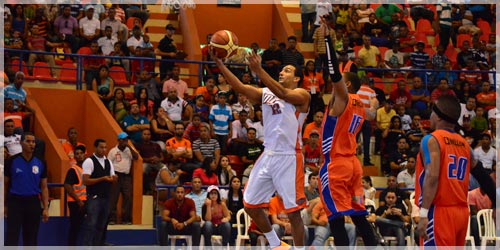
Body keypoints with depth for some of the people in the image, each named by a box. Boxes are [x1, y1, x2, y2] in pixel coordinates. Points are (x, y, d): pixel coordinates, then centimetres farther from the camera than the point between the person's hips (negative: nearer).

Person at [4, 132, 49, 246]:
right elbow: (5, 184, 4)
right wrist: (5, 205, 3)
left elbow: (44, 187, 9)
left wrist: (46, 208, 2)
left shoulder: (40, 163, 5)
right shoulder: (11, 161, -2)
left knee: (31, 240, 7)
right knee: (11, 238, -9)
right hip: (15, 202, -3)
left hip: (33, 203, 3)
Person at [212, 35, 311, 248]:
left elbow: (282, 94, -24)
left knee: (293, 211, -6)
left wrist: (259, 70, -32)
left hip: (289, 157, -7)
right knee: (250, 205, 9)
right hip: (268, 156, 7)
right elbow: (240, 87, 1)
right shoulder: (265, 93, 13)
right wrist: (220, 65, -11)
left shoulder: (301, 95, -4)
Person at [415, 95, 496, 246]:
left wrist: (423, 214, -25)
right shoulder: (464, 144, 15)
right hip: (462, 212, 8)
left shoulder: (432, 140, -8)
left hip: (439, 212, -8)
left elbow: (432, 177, -21)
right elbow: (483, 177, 17)